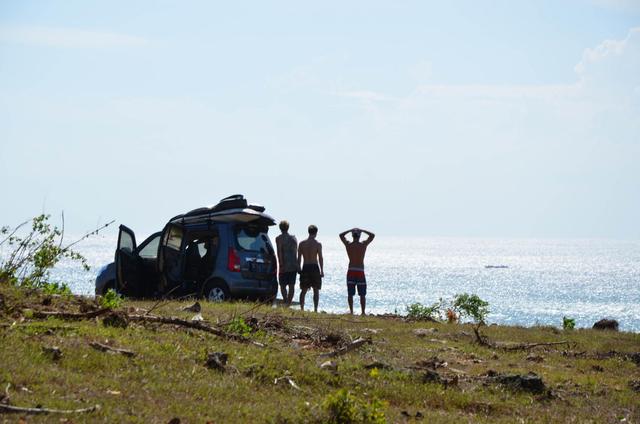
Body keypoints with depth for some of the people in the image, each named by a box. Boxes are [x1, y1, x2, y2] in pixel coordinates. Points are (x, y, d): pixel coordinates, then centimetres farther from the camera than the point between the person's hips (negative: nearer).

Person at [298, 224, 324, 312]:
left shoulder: (302, 243, 3)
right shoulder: (318, 244, -7)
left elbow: (299, 258, 5)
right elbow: (320, 258, -8)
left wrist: (299, 269, 13)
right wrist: (322, 271, -3)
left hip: (305, 268, 3)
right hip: (314, 268, -3)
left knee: (303, 290, 10)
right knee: (316, 290, 5)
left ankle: (302, 309, 4)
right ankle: (315, 309, 0)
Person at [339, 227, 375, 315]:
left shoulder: (348, 244, -1)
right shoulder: (363, 244, -5)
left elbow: (341, 235, 17)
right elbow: (372, 235, 10)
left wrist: (350, 230, 19)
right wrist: (362, 230, 12)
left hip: (351, 272, 1)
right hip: (360, 272, -1)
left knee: (350, 294, 6)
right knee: (362, 294, 4)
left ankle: (351, 311, 2)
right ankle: (363, 312, 0)